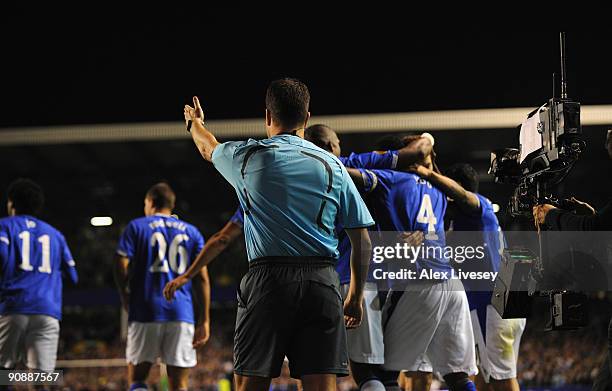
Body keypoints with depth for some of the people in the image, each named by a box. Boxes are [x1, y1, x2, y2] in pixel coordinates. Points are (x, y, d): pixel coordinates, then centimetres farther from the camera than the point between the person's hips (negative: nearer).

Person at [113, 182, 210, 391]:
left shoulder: (136, 227, 6)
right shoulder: (192, 232, 13)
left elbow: (121, 268, -3)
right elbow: (202, 278, 7)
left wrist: (125, 297, 16)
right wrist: (204, 321, 6)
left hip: (145, 312, -2)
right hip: (182, 313, 2)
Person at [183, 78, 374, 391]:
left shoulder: (248, 156, 6)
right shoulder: (333, 165, 10)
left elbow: (207, 147, 31)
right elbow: (362, 241, 9)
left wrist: (195, 121, 53)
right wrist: (356, 297, 18)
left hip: (268, 280, -1)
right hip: (322, 284, 2)